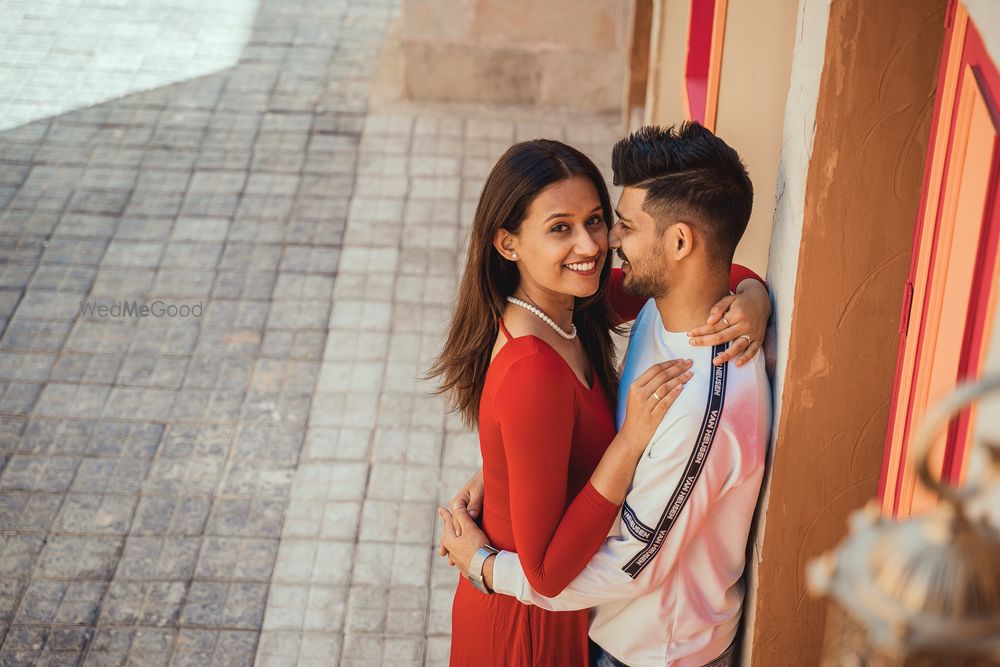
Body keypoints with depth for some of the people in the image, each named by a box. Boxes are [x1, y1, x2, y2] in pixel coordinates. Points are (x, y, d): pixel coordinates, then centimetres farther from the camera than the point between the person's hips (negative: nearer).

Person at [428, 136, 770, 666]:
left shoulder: (567, 305, -10)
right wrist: (631, 439, -36)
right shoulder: (535, 374, -36)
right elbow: (545, 572, -32)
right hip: (531, 621, -8)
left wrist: (752, 302, -25)